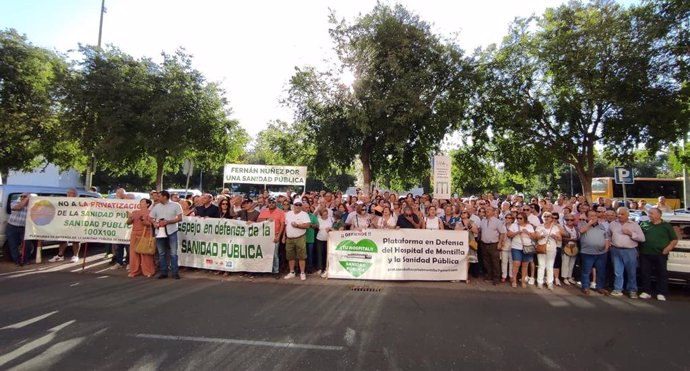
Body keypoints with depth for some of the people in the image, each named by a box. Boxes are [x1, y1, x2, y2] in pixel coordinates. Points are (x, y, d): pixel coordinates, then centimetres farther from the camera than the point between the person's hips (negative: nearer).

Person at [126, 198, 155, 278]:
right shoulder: (135, 212, 15)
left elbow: (149, 224, -9)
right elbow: (128, 223, 12)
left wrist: (142, 219, -24)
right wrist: (130, 218, -7)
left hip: (145, 235, -5)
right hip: (134, 234, 5)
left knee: (145, 253, -5)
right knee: (134, 253, 4)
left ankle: (148, 271, -1)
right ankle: (134, 271, 11)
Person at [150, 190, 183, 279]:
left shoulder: (176, 205, -4)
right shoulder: (156, 206, 8)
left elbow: (180, 218, -8)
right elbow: (151, 219, 13)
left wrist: (167, 222, -17)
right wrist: (155, 223, -10)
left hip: (171, 232, -4)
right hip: (159, 233, 4)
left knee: (173, 253, -2)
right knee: (161, 253, 9)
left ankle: (175, 272, 4)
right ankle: (163, 272, 18)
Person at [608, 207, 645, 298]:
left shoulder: (634, 225, 3)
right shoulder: (612, 224, 9)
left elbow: (642, 238, -1)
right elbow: (608, 235, 19)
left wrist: (631, 233, -12)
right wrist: (609, 243, 2)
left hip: (630, 251, -1)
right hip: (616, 251, 1)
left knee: (631, 272, 5)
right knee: (617, 272, 4)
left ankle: (632, 290, 17)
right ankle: (618, 290, 9)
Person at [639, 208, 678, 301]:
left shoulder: (666, 226, 6)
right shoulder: (644, 224, 10)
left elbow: (674, 239, 8)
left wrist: (668, 248, -7)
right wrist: (638, 249, 2)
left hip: (661, 255, -1)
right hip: (645, 254, 1)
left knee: (662, 274, 2)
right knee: (645, 273, 3)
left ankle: (661, 293, 11)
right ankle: (646, 292, 12)